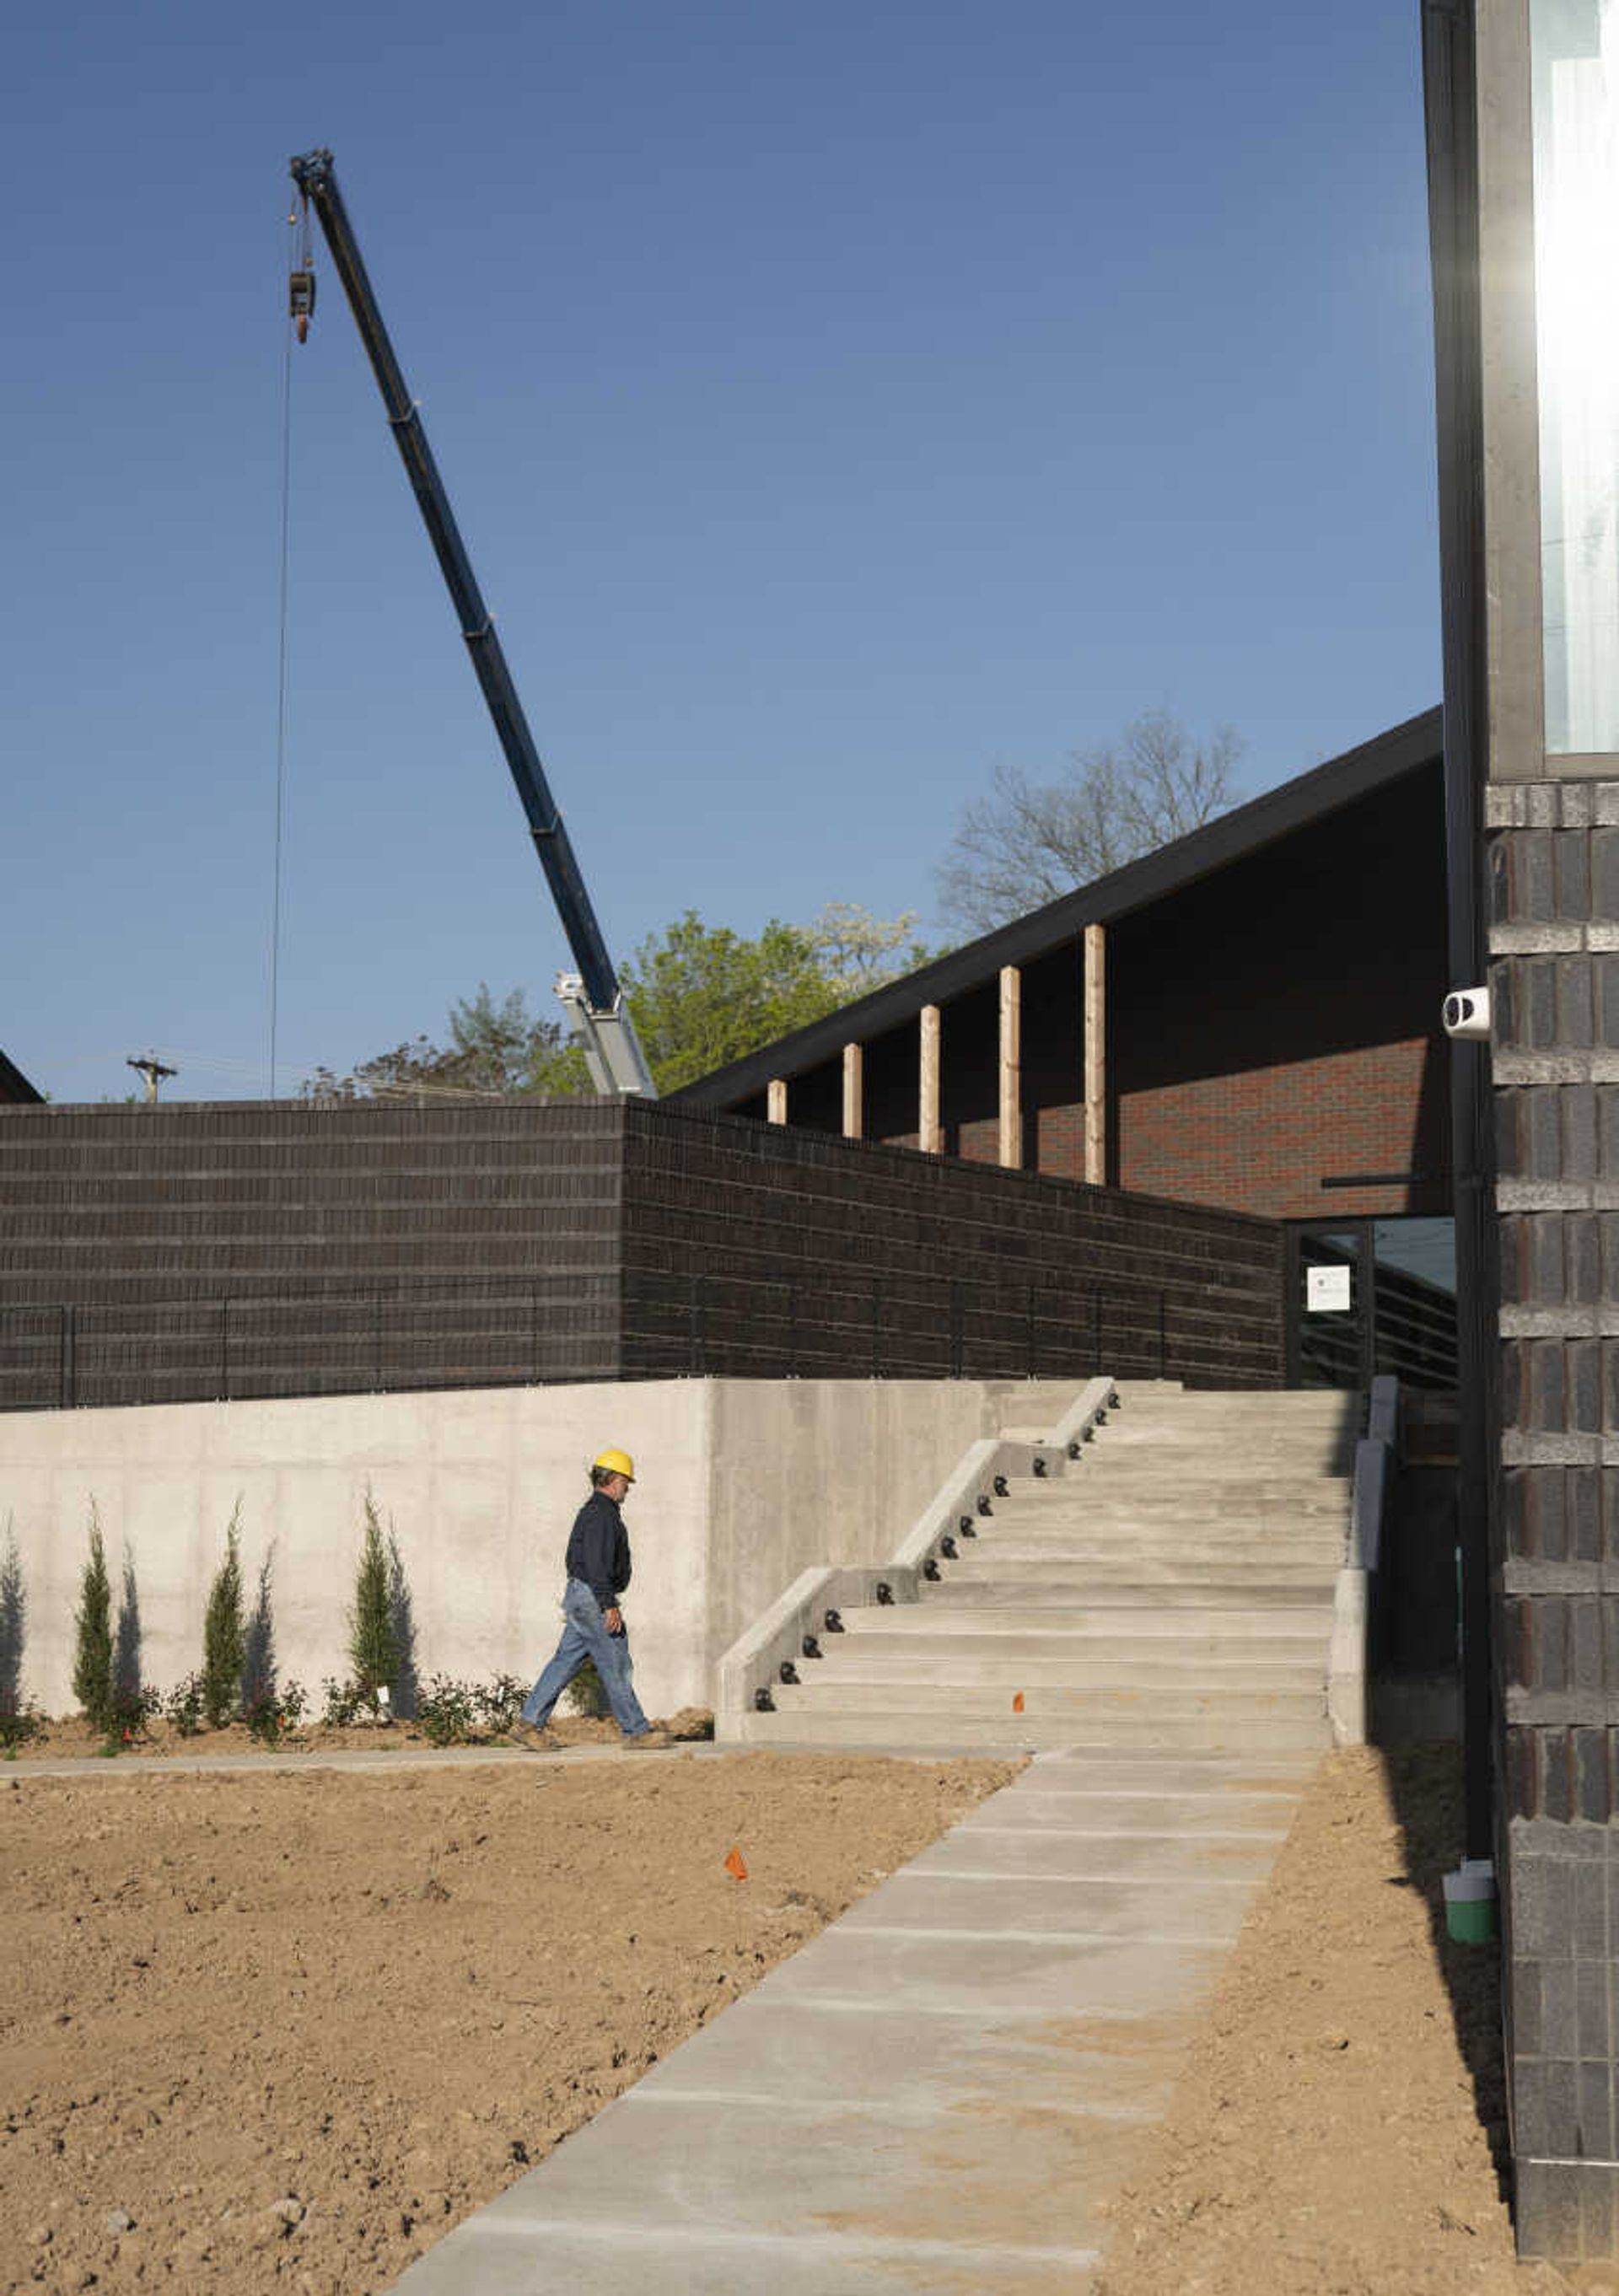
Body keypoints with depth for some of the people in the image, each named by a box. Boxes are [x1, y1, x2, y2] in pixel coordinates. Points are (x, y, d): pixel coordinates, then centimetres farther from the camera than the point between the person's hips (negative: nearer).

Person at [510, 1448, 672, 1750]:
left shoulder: (591, 1511, 19)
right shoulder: (601, 1513, -15)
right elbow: (598, 1563, -23)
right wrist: (609, 1606, -25)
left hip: (580, 1594, 11)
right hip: (593, 1598, -11)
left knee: (566, 1661, 9)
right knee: (616, 1665, -5)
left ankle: (529, 1722, 7)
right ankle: (636, 1731, 0)